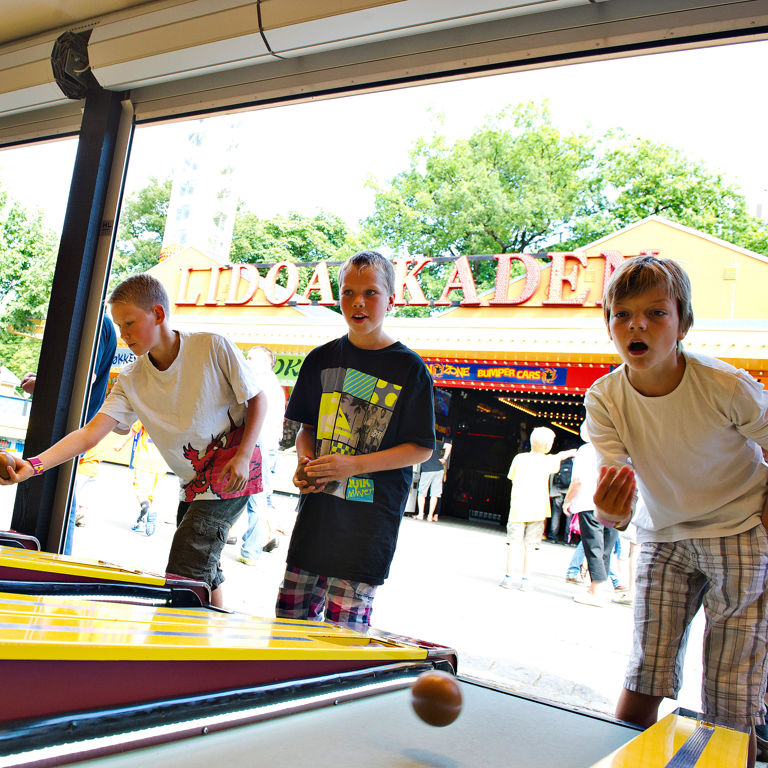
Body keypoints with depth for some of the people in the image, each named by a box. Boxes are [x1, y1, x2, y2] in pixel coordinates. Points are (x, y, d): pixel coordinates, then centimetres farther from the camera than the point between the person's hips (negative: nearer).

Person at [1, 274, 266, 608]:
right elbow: (90, 433, -10)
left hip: (233, 473, -6)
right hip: (194, 485, 6)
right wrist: (33, 465, -24)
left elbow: (256, 399, -6)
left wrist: (244, 455, -16)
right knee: (202, 577, 13)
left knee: (184, 576, -12)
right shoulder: (131, 381, -2)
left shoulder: (213, 348, -14)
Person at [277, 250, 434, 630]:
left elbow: (421, 448, -6)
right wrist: (305, 461, -3)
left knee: (345, 622, -1)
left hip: (372, 516, -4)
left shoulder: (409, 367, -5)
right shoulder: (321, 359, 8)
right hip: (317, 505, 4)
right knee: (290, 613, 8)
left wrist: (354, 464, -16)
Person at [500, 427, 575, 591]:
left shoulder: (519, 458, 3)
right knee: (529, 546, 5)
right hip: (537, 509, 0)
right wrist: (572, 452, 44)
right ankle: (525, 579, 7)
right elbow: (559, 456, 24)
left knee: (513, 542, 3)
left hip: (518, 507, 0)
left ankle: (508, 577, 4)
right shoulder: (547, 460, 3)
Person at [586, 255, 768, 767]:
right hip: (663, 538, 2)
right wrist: (611, 512, -42)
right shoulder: (604, 399, -15)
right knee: (641, 685, 0)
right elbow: (618, 509, -19)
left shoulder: (727, 386, -23)